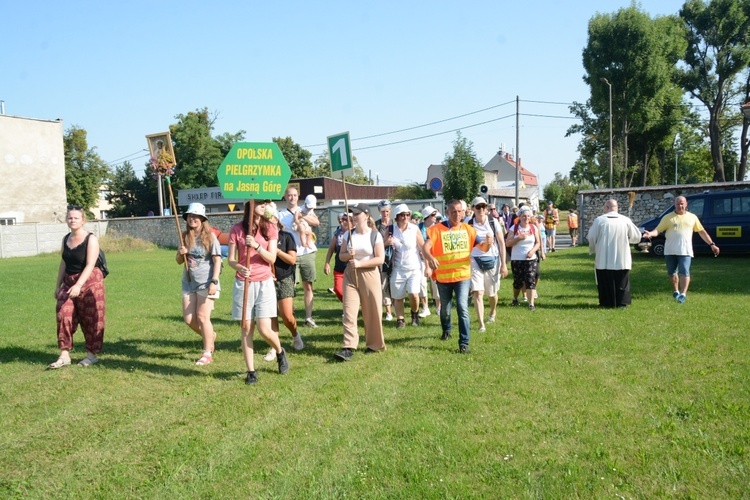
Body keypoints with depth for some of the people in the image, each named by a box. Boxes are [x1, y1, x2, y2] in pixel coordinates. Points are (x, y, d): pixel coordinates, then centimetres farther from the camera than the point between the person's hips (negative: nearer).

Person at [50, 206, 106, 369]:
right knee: (64, 316, -2)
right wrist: (58, 285, 14)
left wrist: (79, 285, -30)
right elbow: (63, 263, 15)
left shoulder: (91, 239, -12)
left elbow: (90, 265, -20)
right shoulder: (66, 239, 8)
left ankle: (92, 355, 13)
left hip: (89, 282, -6)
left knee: (90, 319, 1)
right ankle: (64, 355, 5)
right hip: (69, 283, 6)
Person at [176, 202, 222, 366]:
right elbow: (179, 261, 13)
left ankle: (207, 353, 9)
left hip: (206, 283, -6)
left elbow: (217, 260, -10)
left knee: (202, 317, -5)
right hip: (189, 282, 6)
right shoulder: (185, 236, 6)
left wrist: (214, 282, -18)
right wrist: (181, 253, -10)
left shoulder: (210, 236, -8)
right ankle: (210, 336, 34)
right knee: (189, 318, 6)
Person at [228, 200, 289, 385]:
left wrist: (256, 245, -20)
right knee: (246, 329, 2)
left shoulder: (270, 228, 3)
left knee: (264, 329, -6)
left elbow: (272, 258, -4)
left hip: (264, 283, 0)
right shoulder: (237, 229, 1)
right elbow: (231, 259, 1)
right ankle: (251, 371, 12)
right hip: (243, 283, 1)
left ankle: (280, 352, 25)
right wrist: (239, 268, -20)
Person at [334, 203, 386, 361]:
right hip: (350, 275, 3)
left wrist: (360, 263, -18)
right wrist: (348, 255, -12)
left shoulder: (375, 235, -6)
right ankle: (349, 348, -8)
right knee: (349, 312, -6)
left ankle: (374, 345, 20)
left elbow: (380, 259, -10)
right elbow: (341, 255, 10)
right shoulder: (348, 234, 7)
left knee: (372, 312, 3)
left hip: (369, 275, -3)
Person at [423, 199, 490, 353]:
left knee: (462, 307, -14)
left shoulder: (467, 229, 2)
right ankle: (446, 330, 49)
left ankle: (464, 343, -8)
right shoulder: (437, 229, -9)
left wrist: (487, 244, -24)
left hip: (463, 275, 0)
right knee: (445, 309, 17)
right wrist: (430, 258, -43)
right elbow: (425, 247, -21)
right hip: (443, 276, 0)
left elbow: (482, 247, 1)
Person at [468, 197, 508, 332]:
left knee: (492, 293, 15)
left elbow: (502, 243, -2)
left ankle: (492, 313, 45)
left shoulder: (494, 222, -3)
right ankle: (481, 324, -14)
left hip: (492, 260, 0)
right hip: (475, 260, 0)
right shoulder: (469, 225, -1)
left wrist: (503, 264, -6)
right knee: (478, 293, -14)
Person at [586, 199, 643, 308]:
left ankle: (607, 302, 10)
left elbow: (591, 237, -4)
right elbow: (636, 237, 7)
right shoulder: (626, 220, -1)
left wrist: (592, 249, 16)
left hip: (604, 259, -2)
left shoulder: (599, 220, -8)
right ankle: (622, 302, 10)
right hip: (622, 259, 2)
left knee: (606, 282, 8)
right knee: (622, 282, 11)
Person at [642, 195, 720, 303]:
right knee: (672, 273, 11)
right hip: (670, 250, 1)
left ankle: (683, 294, -11)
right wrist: (650, 234, -21)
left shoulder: (692, 217, 10)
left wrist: (712, 244, 12)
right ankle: (676, 291, 30)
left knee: (684, 272, -12)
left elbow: (702, 232, 15)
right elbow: (658, 230, 1)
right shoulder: (668, 217, 6)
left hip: (685, 250, -1)